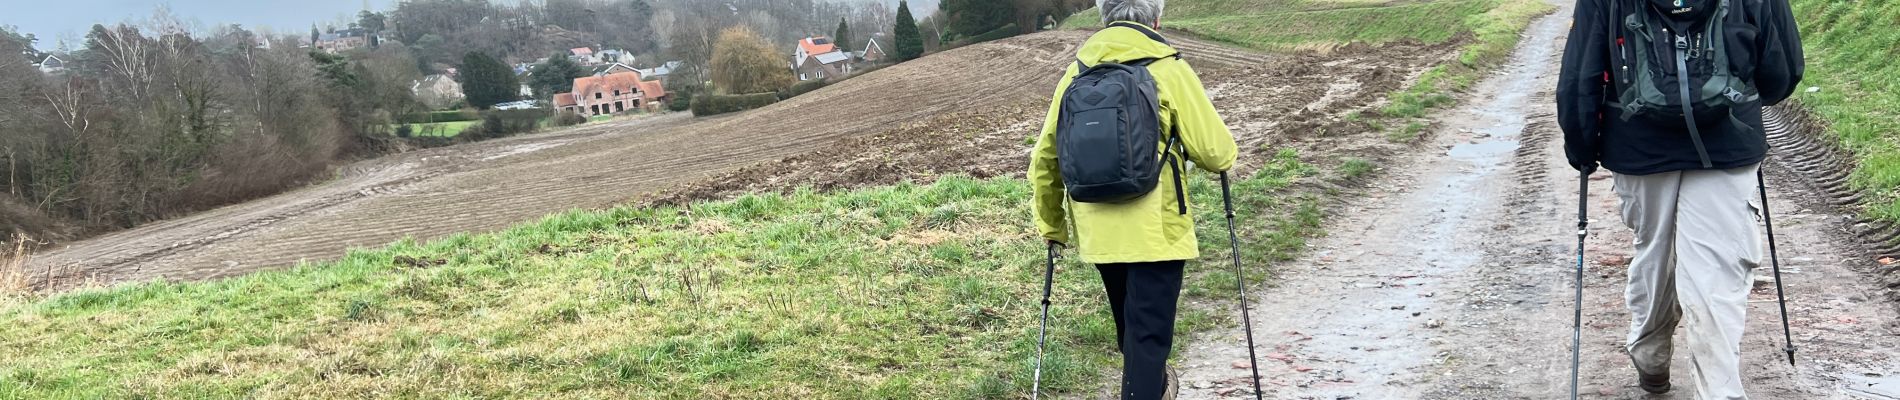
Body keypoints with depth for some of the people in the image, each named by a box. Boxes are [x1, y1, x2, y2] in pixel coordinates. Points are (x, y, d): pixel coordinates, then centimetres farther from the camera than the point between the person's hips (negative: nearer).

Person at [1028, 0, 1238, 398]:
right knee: (1149, 332, 1)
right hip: (1155, 230, -5)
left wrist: (1052, 225, 20)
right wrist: (1223, 154, 15)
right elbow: (1216, 153, -9)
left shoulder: (1077, 71, 7)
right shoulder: (1168, 69, -7)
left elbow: (1045, 159, 9)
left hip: (1097, 231, 5)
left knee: (1130, 326, 24)